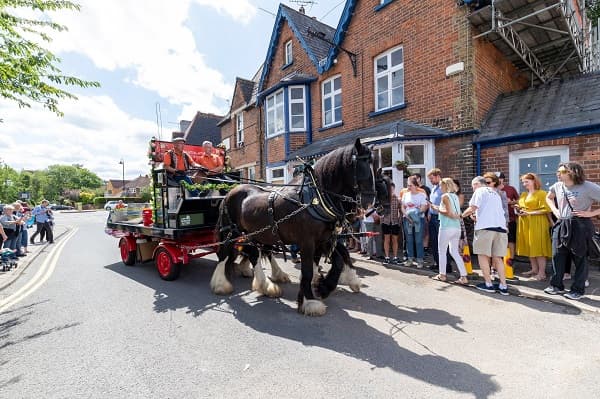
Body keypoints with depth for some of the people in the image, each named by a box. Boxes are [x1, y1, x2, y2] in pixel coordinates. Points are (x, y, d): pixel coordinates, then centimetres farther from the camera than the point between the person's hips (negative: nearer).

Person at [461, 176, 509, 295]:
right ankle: (503, 286, 8)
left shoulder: (480, 191, 5)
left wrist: (462, 215, 10)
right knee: (497, 257, 10)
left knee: (483, 255, 3)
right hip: (500, 227, 7)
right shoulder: (495, 192, 27)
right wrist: (477, 216, 27)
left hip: (486, 227, -7)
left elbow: (472, 208, -5)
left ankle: (488, 284, 6)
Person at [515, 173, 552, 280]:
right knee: (529, 247, 10)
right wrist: (519, 209, 6)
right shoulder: (523, 194, 16)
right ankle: (534, 269, 19)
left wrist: (529, 213, -17)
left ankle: (542, 273, 2)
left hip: (537, 223, -7)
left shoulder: (541, 193, -6)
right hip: (525, 224, 7)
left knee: (538, 247, -5)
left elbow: (545, 210, -13)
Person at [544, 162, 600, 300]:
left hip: (580, 226, -5)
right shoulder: (557, 186, 4)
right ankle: (556, 286, 19)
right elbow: (548, 198, 25)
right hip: (561, 225, 5)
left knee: (579, 258, 6)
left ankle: (578, 290, 19)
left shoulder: (588, 187, -12)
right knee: (557, 256, 8)